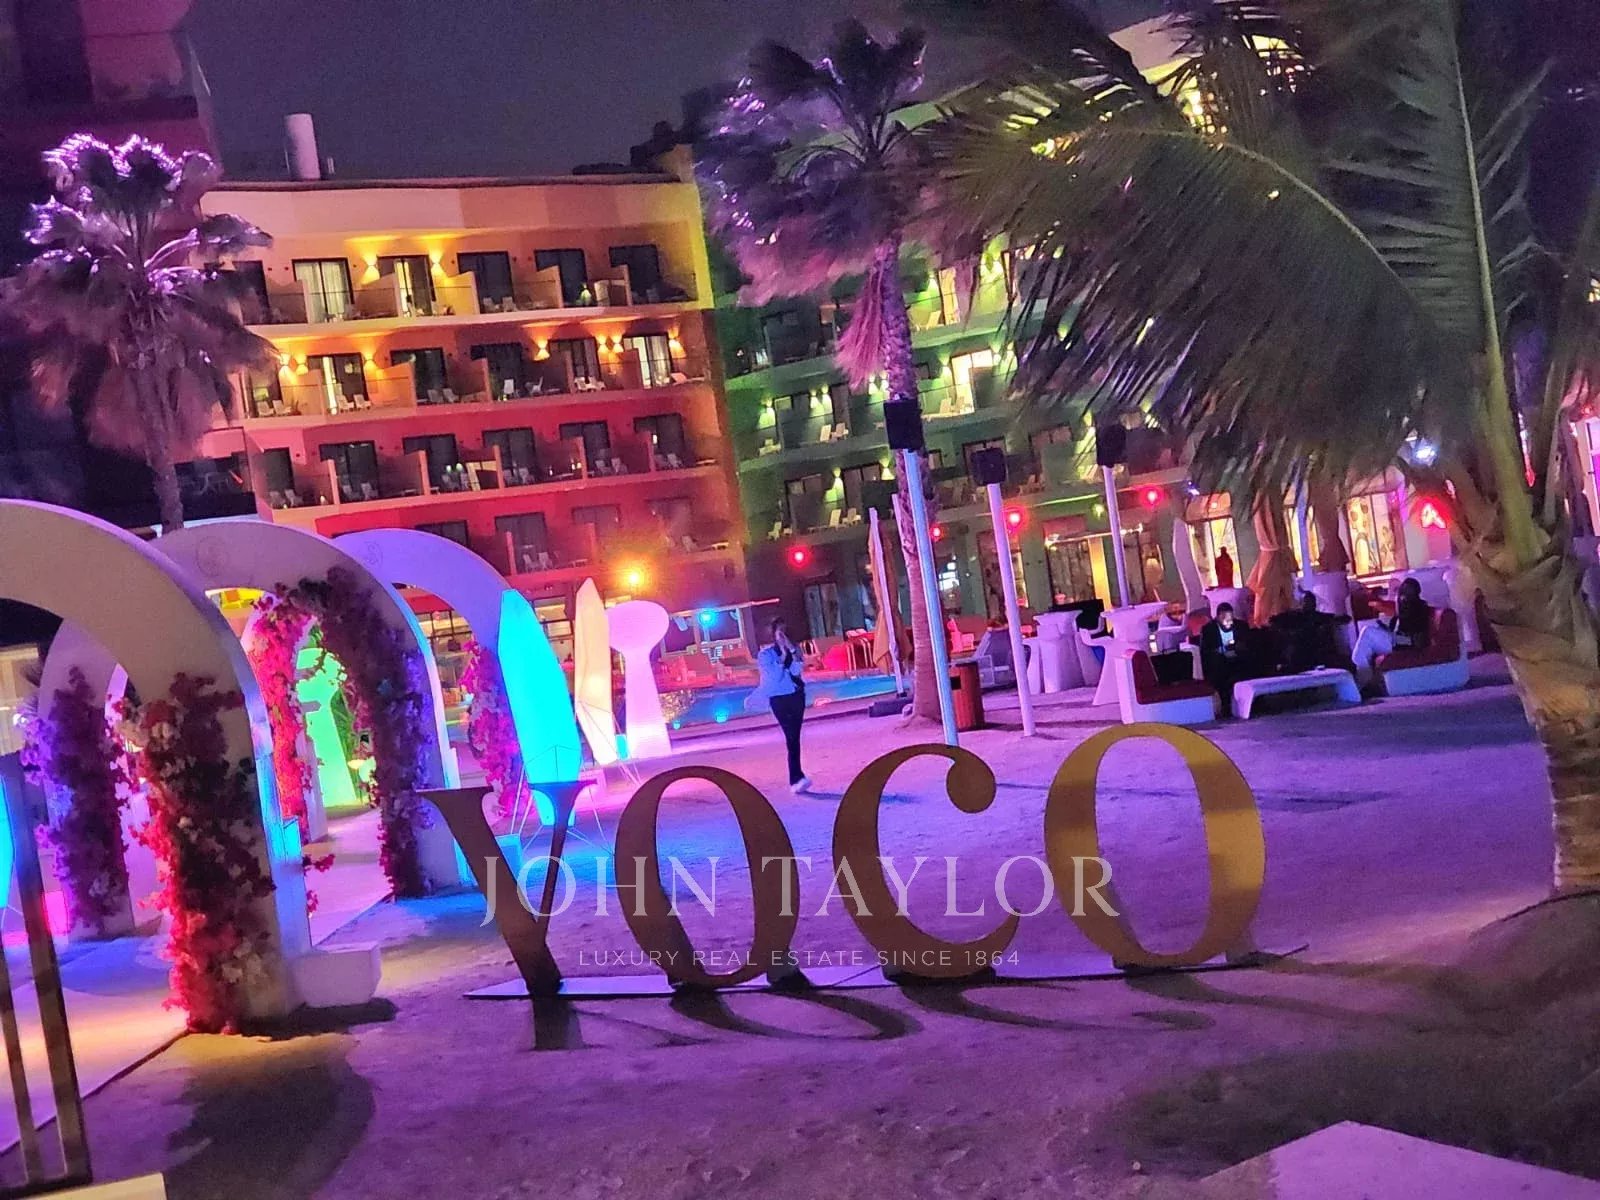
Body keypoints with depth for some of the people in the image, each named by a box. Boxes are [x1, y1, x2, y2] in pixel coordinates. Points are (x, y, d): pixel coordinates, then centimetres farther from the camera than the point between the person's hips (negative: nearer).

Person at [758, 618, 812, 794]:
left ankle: (795, 779, 12)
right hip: (779, 698, -4)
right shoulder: (765, 654, -2)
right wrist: (782, 656, -12)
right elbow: (775, 676, -13)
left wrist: (792, 649, -14)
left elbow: (797, 670, -8)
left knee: (795, 736, 6)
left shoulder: (794, 649, 8)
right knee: (791, 737, -16)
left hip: (797, 695, 4)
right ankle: (797, 777, -21)